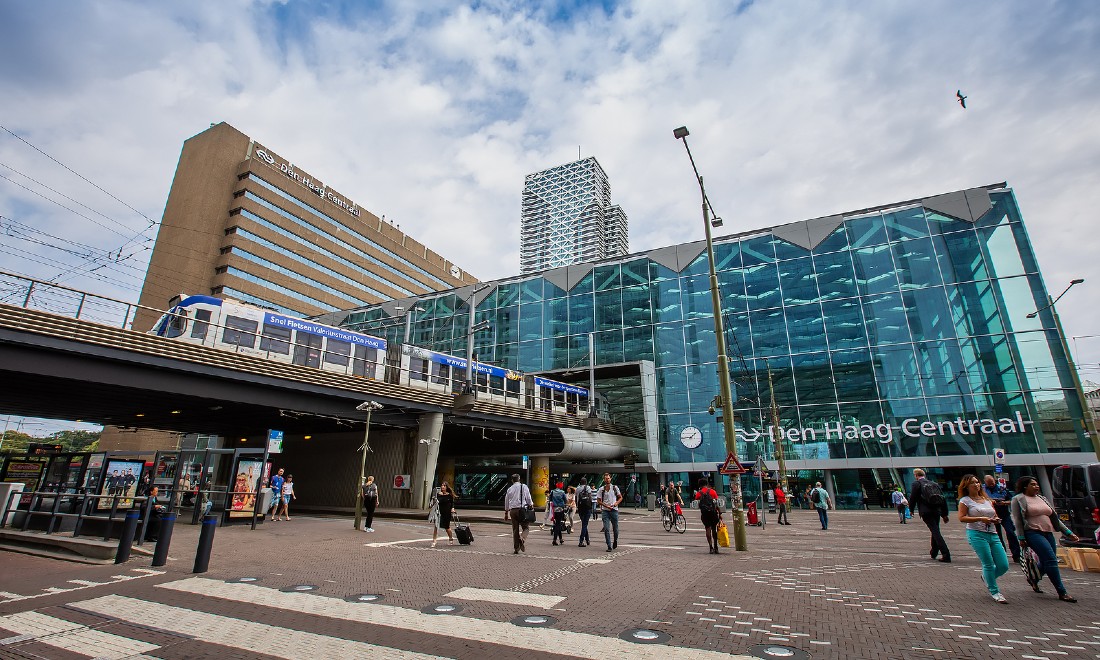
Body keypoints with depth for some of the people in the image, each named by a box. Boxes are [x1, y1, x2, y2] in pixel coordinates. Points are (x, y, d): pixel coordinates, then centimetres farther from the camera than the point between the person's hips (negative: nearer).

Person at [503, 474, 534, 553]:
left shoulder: (509, 489, 12)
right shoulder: (524, 486, 1)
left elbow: (506, 502, 17)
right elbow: (528, 498, -2)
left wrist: (506, 513, 26)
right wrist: (532, 506, 9)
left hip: (512, 510, 3)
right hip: (521, 510, -3)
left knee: (515, 529, 10)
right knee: (525, 527, 6)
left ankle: (516, 548, 11)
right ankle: (522, 539, -22)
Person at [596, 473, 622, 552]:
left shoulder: (615, 488, 4)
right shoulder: (601, 489, 1)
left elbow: (620, 497, 11)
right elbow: (598, 500, 2)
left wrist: (616, 503, -9)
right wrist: (606, 506, -11)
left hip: (614, 510, 1)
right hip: (605, 511, -1)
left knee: (615, 528, 9)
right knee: (606, 529, -8)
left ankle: (615, 541, 37)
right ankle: (609, 546, -1)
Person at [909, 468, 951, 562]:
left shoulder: (916, 484, -2)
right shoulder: (934, 483, 14)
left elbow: (913, 498, -5)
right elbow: (943, 499, 15)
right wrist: (944, 514, 20)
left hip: (926, 512, -6)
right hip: (937, 510, 6)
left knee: (936, 532, -7)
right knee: (935, 531, 19)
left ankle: (946, 555, -13)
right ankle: (934, 552, 32)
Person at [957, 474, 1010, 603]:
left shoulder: (987, 500, 16)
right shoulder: (965, 501, -2)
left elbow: (995, 515, 21)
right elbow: (961, 518, -9)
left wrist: (996, 519, -1)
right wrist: (980, 519, -17)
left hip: (993, 534, 6)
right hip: (977, 534, -6)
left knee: (1004, 566, 2)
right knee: (989, 564, -5)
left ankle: (987, 577, 32)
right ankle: (994, 591, 12)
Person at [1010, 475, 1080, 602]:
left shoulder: (1042, 498, 17)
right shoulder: (1018, 499, -4)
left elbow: (1054, 517, 20)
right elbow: (1017, 520, -7)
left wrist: (1068, 532, 11)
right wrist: (1021, 538, -11)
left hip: (1048, 533, 7)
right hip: (1033, 533, -7)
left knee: (1046, 562, 10)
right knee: (1051, 559, -14)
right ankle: (1062, 593, -8)